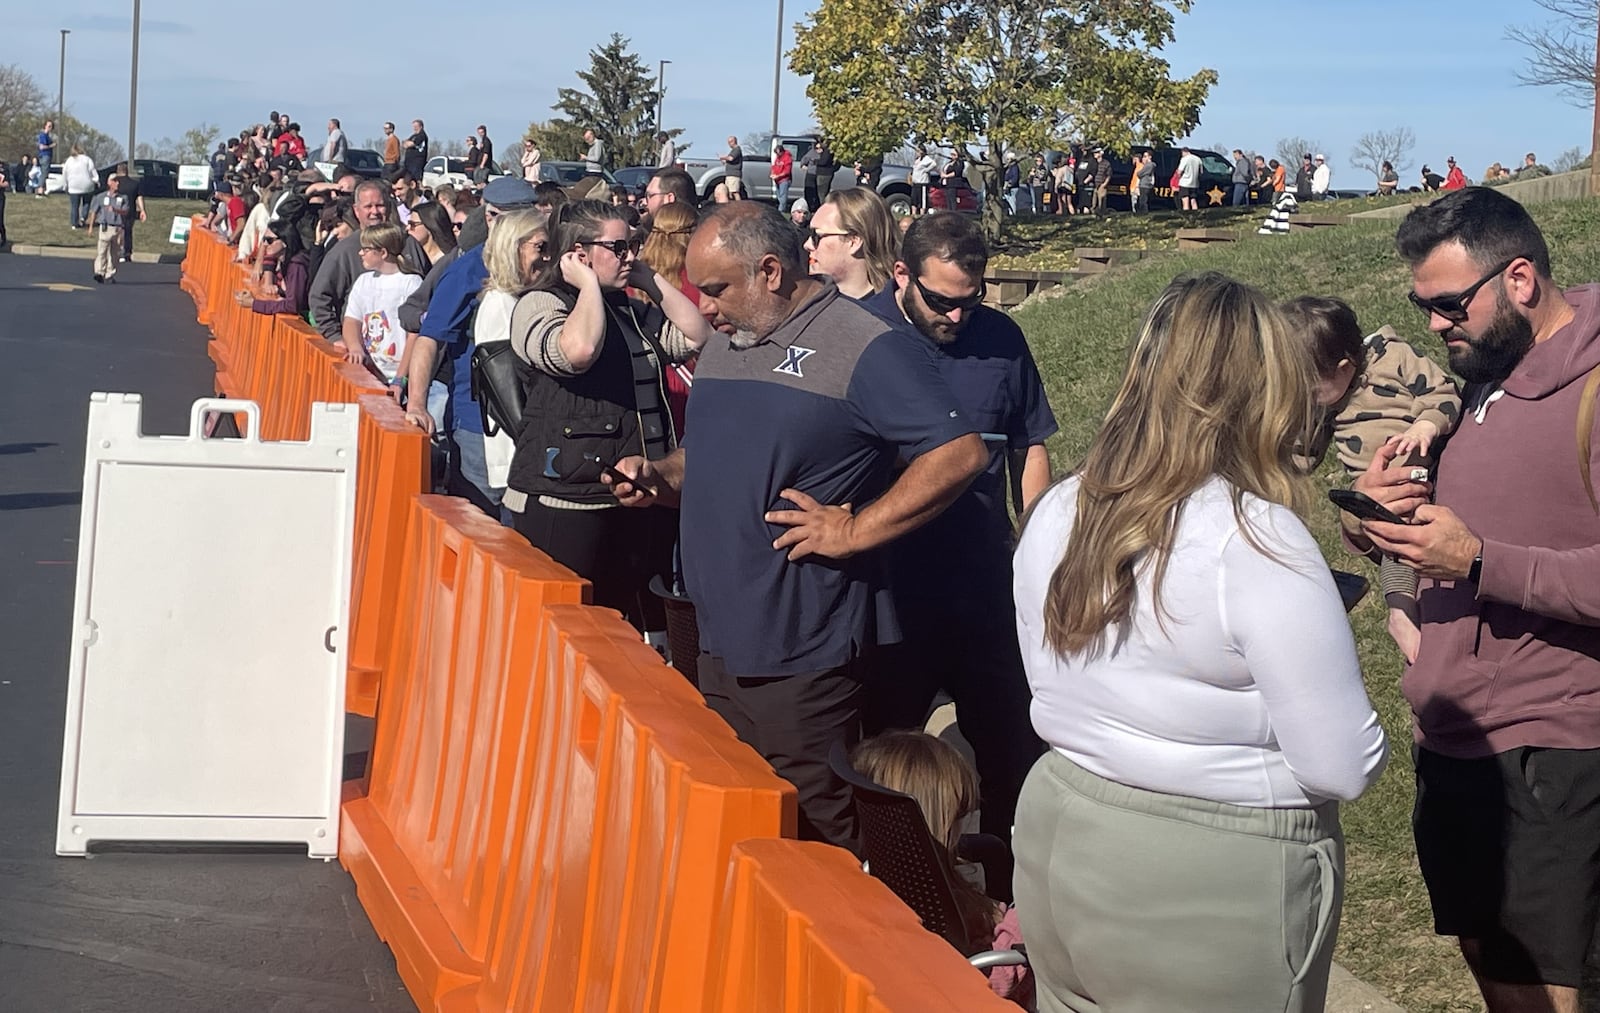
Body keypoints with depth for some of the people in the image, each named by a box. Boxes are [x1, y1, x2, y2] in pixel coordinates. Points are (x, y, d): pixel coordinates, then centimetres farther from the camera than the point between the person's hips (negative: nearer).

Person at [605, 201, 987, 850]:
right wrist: (657, 477, 7)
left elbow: (959, 453, -17)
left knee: (815, 841, 0)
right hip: (722, 643, 8)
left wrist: (854, 531, -19)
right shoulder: (725, 346, 16)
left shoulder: (867, 349, -11)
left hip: (804, 657, -8)